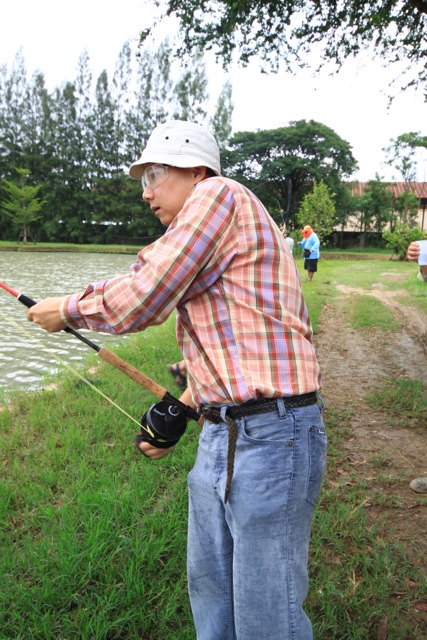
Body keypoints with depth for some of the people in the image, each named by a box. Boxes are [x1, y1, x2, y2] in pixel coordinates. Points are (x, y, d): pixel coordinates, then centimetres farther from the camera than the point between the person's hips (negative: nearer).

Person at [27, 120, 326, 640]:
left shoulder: (219, 195, -9)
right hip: (219, 435, 10)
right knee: (208, 586, 23)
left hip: (270, 436, -10)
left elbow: (139, 299, -16)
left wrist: (67, 310, 2)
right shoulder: (204, 245, 21)